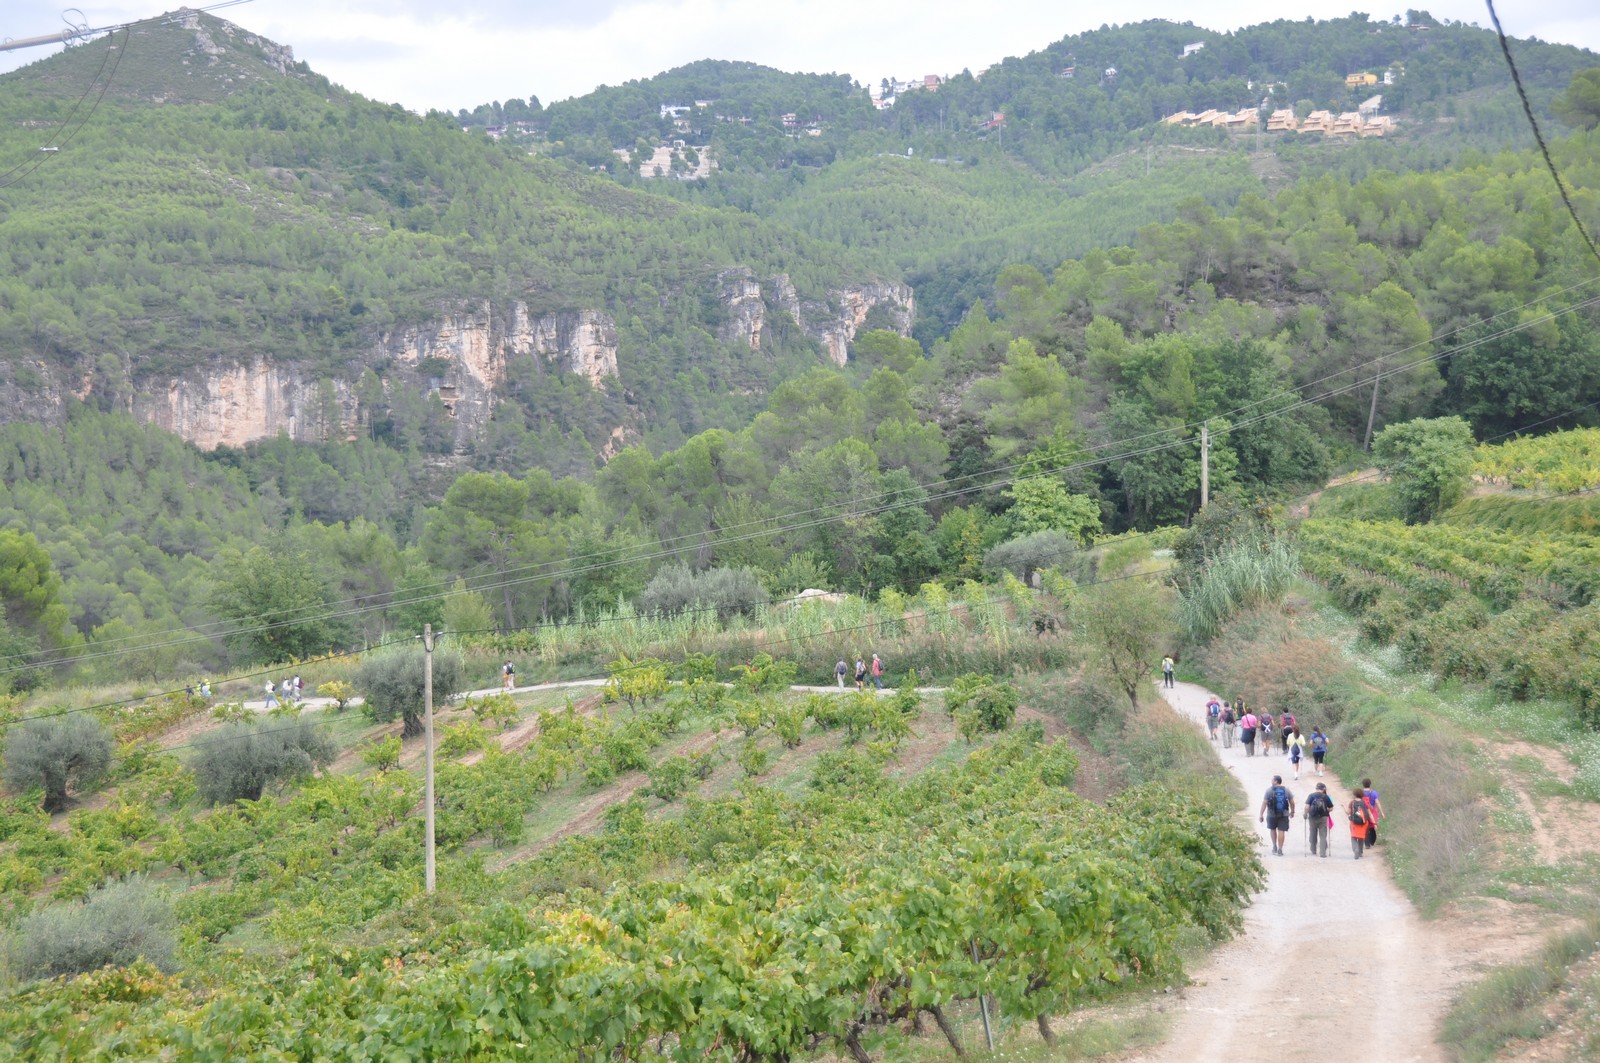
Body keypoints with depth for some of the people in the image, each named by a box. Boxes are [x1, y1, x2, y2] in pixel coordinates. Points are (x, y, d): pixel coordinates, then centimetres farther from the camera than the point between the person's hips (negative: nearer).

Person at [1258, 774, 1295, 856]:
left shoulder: (1269, 790, -6)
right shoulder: (1286, 790, 3)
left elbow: (1264, 803, -9)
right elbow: (1292, 802, 7)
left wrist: (1261, 815, -7)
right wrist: (1292, 812, 23)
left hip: (1272, 814, -1)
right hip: (1284, 814, 1)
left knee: (1272, 829, 21)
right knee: (1281, 831, 2)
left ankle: (1274, 846, 18)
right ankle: (1280, 849, 1)